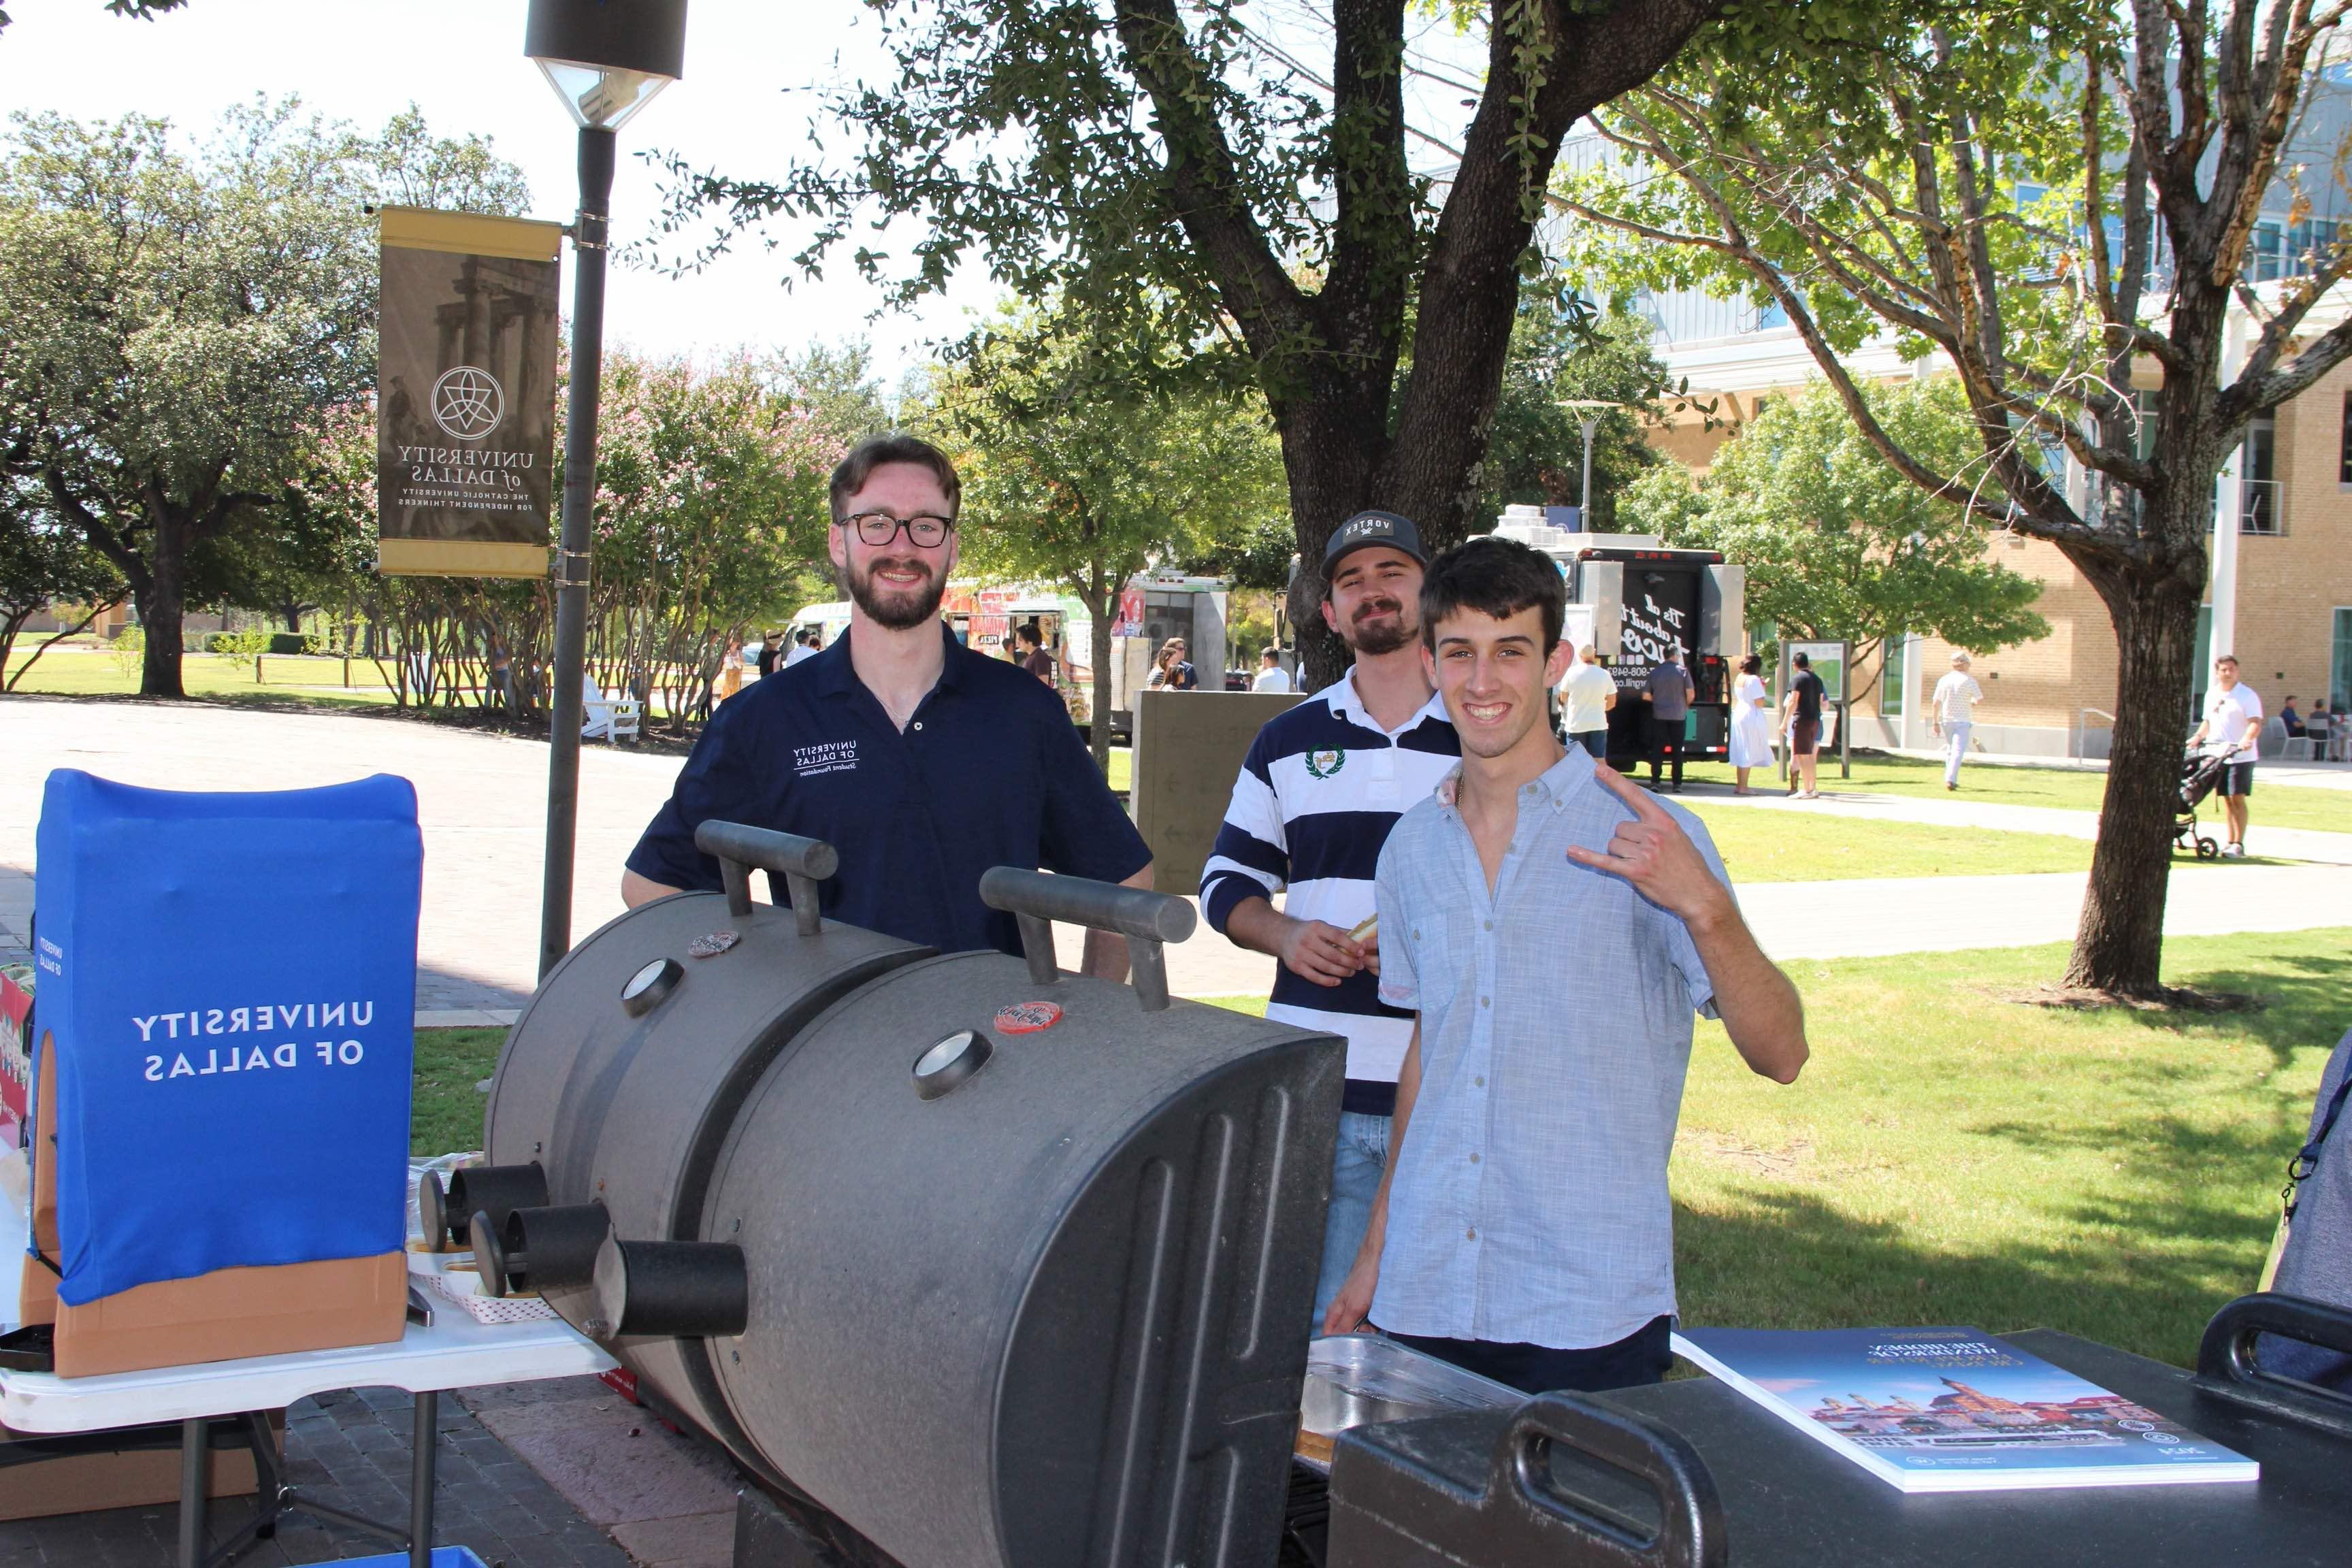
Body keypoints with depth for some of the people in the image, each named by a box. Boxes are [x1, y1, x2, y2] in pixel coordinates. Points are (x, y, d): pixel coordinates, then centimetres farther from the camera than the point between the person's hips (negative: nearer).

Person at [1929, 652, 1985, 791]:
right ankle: (1950, 780, -22)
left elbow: (1935, 703, 3)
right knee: (1958, 751, -8)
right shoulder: (1969, 680, -7)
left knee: (1950, 750, 18)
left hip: (1946, 720, 4)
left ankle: (1950, 779, 20)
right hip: (1962, 721, -4)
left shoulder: (1944, 680, 4)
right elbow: (1979, 700, -9)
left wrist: (1935, 722, 8)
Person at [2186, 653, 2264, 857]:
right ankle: (2231, 840, 18)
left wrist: (2246, 739, -34)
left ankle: (2239, 844, -7)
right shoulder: (2211, 695, 13)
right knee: (2226, 798, 10)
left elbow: (2255, 723, -16)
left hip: (2240, 756, -6)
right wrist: (2198, 737, 6)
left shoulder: (2248, 695, -7)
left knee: (2237, 798, -9)